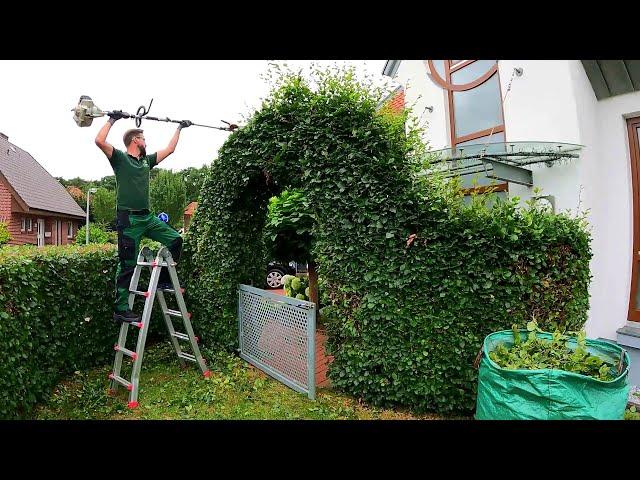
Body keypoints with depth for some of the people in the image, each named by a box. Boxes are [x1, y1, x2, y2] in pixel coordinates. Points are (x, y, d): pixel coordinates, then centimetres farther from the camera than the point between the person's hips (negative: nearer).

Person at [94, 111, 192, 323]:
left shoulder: (147, 160, 17)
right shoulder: (120, 158, -2)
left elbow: (170, 149, 25)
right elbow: (99, 141, -19)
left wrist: (180, 128, 31)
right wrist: (112, 119, -10)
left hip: (147, 217, 7)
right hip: (128, 219, -7)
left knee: (175, 240, 3)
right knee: (127, 266, -3)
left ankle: (163, 280, 15)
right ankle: (120, 310, 6)